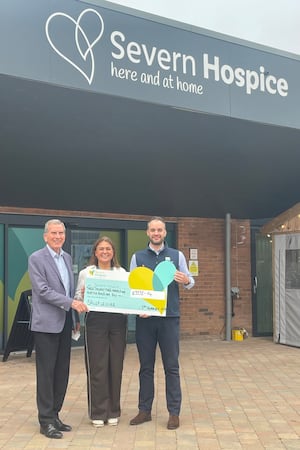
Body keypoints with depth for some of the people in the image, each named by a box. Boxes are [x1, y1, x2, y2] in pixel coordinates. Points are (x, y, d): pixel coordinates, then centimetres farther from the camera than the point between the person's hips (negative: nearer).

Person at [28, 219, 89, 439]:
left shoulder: (67, 258, 14)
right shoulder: (36, 258, -7)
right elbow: (43, 290, -15)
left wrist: (77, 317, 17)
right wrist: (71, 303, -22)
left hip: (65, 323, 7)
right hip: (46, 323, -7)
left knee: (62, 372, 10)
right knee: (46, 372, 0)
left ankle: (55, 415, 22)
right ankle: (46, 421, 9)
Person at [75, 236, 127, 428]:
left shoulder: (122, 272, 11)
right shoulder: (86, 273, 5)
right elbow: (78, 297, 2)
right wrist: (83, 294, -18)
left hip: (118, 321, 2)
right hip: (95, 321, -2)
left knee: (116, 366, 7)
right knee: (97, 367, 0)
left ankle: (113, 411, 20)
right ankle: (98, 412, 13)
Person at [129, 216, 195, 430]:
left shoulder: (177, 255, 6)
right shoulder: (137, 257, 7)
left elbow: (190, 282, 7)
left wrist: (187, 281, -17)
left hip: (169, 317, -1)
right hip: (144, 318, 1)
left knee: (172, 366, 3)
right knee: (146, 366, 9)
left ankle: (174, 413, 12)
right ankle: (144, 410, 20)